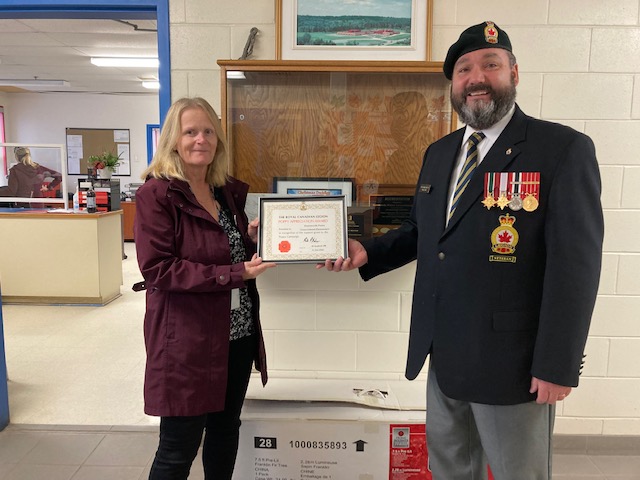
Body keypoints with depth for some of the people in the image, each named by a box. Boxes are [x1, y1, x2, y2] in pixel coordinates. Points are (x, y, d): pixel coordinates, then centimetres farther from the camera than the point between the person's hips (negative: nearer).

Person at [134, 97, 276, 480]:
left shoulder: (229, 191, 8)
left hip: (238, 334, 7)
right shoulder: (156, 194, -12)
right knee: (179, 448, 7)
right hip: (187, 338, -6)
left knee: (226, 429, 20)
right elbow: (158, 269, -19)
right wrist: (234, 274, -24)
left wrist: (253, 239, -4)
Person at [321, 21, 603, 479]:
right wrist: (367, 251, -1)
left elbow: (575, 262, -15)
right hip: (443, 353, 6)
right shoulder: (439, 152, 9)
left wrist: (558, 365, -16)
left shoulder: (564, 148, -11)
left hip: (512, 359, -6)